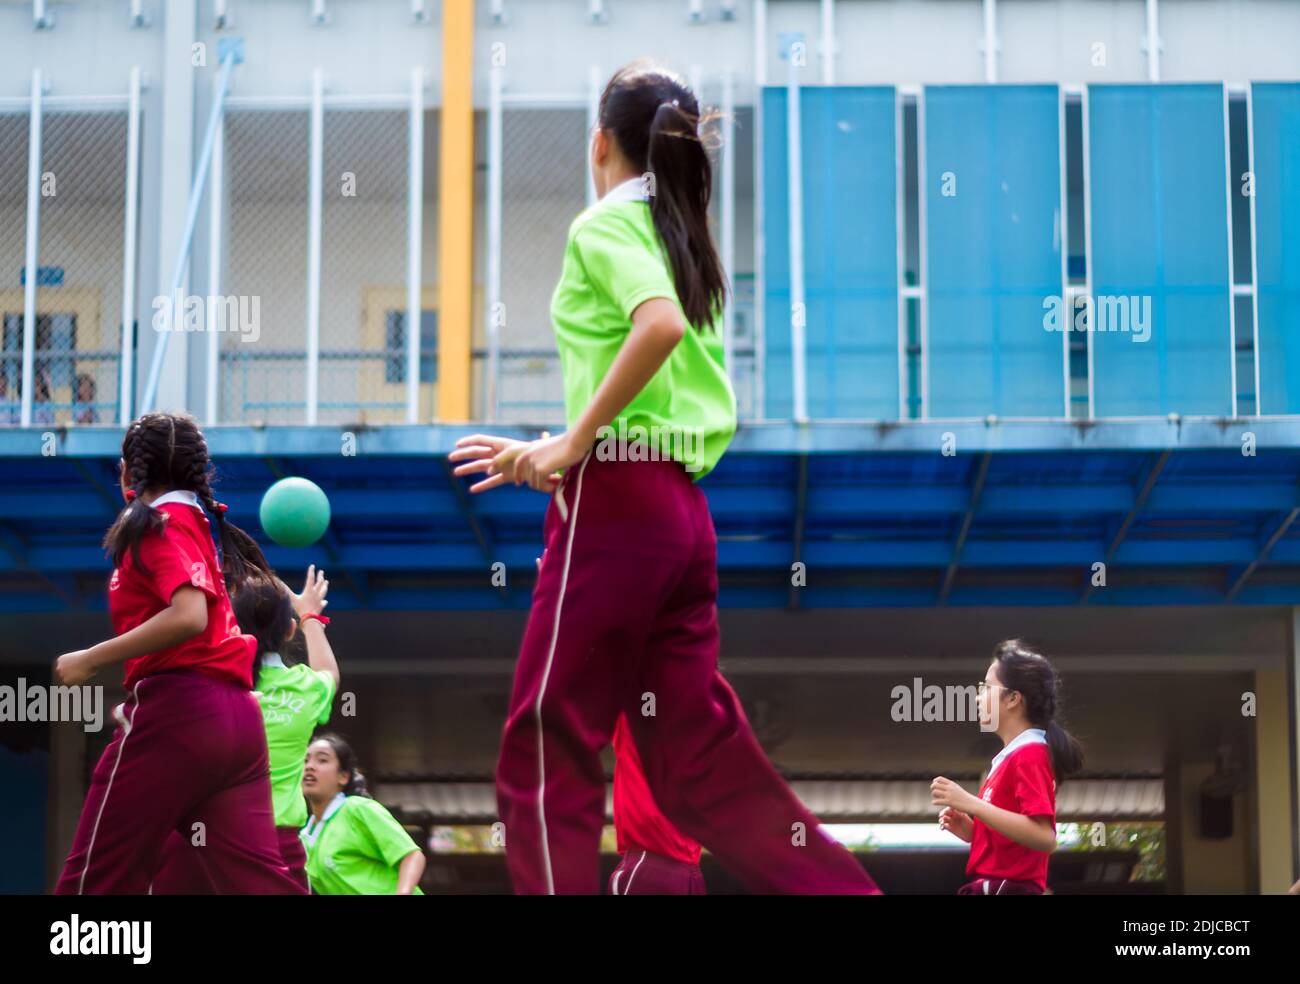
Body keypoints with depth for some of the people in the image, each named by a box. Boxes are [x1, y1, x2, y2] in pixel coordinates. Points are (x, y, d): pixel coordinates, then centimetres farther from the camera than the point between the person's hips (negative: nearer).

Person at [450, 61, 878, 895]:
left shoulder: (606, 224, -5)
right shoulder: (684, 240, 19)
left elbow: (662, 324, -26)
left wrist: (572, 442, -20)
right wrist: (551, 454, 21)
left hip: (616, 505, -8)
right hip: (684, 512, 8)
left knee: (546, 753, -1)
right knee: (697, 760, 11)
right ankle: (841, 886, 6)